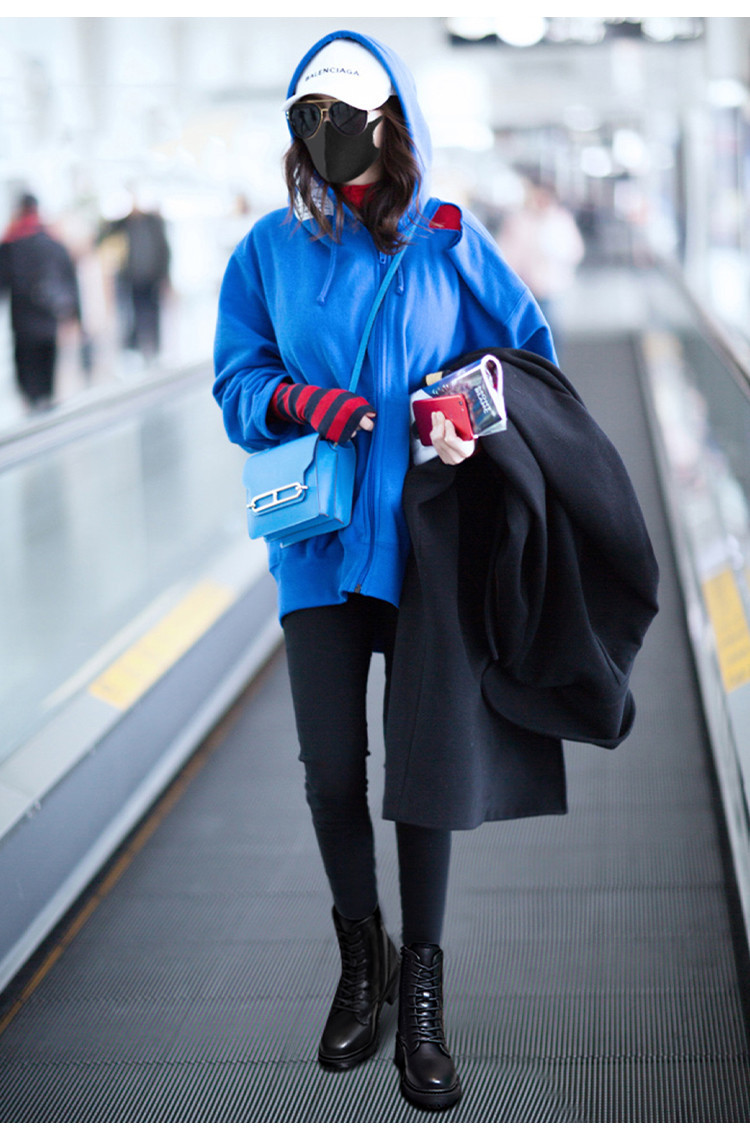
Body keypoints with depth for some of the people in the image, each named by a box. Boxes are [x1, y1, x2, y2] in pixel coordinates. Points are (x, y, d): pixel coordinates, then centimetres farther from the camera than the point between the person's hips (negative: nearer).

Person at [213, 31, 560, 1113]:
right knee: (331, 770, 2)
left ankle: (422, 993, 20)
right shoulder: (271, 248, 5)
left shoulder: (450, 240, 2)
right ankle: (363, 957, 28)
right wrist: (298, 401, -13)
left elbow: (530, 351, 9)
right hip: (318, 539, 1)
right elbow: (236, 381, 8)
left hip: (425, 538, -1)